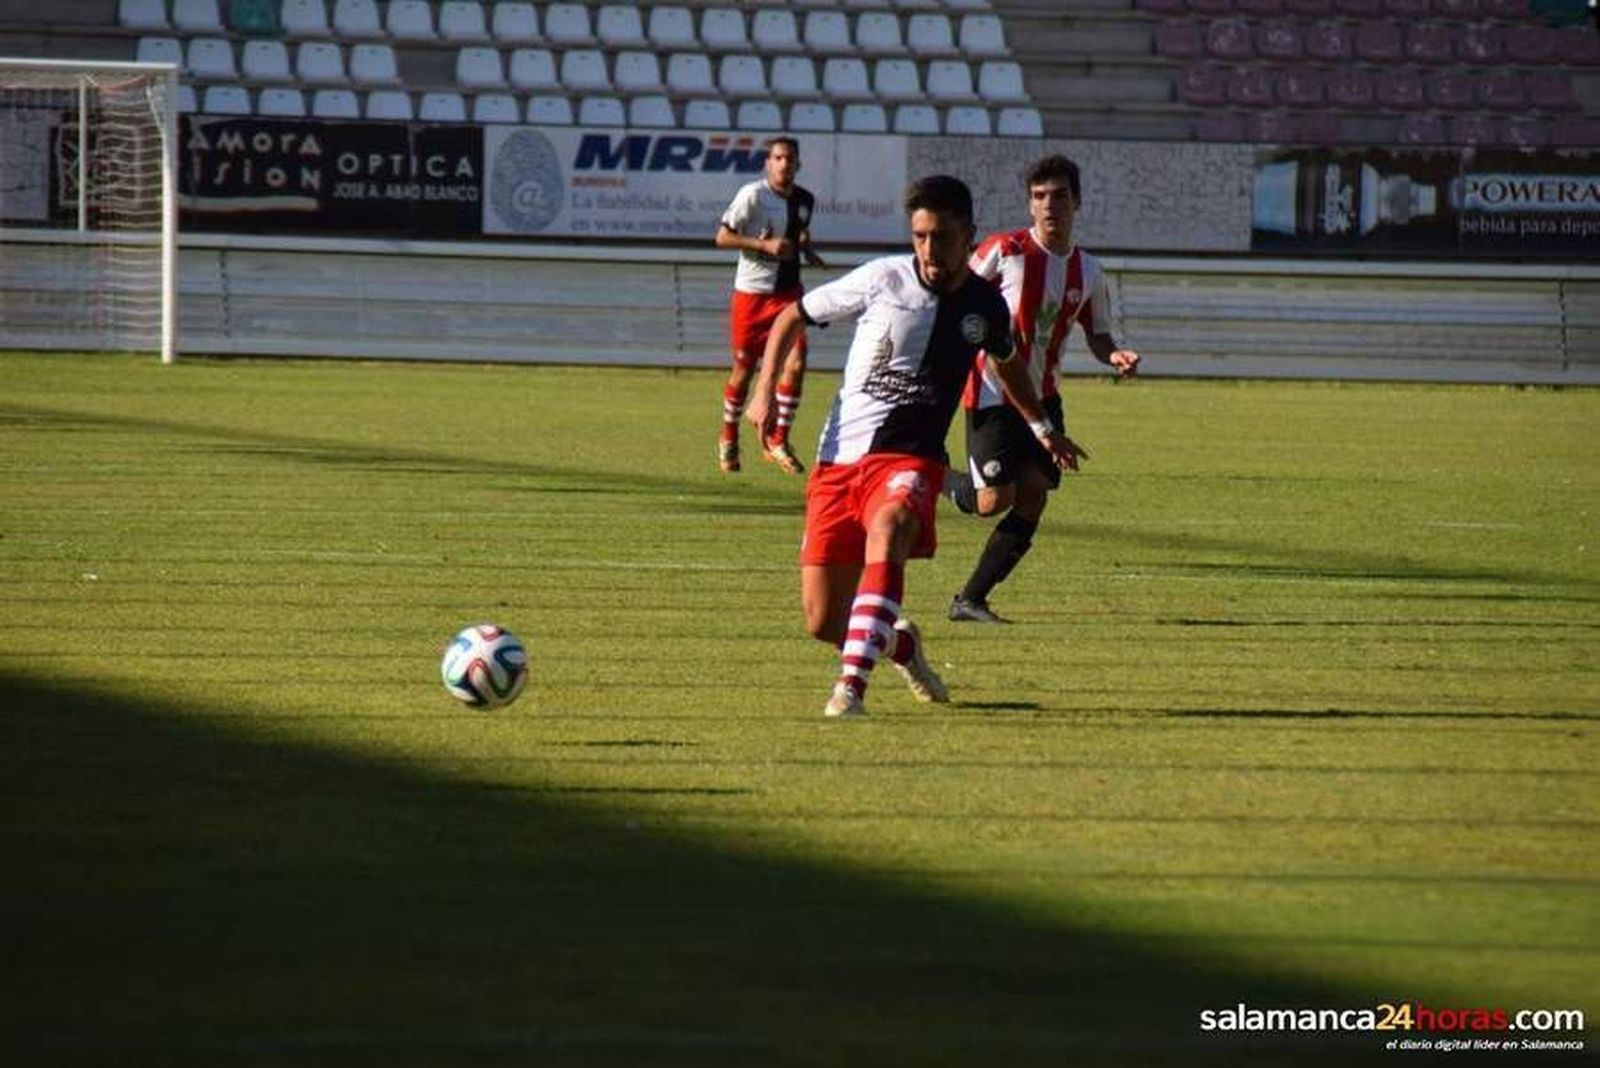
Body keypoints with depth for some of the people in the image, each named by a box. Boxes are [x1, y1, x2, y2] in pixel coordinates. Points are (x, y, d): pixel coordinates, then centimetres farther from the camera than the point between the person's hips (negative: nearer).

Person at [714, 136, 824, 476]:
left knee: (796, 362, -13)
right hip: (751, 292, -4)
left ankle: (777, 440, -1)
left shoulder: (805, 200, 5)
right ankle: (729, 438, 30)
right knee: (744, 368, 7)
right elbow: (722, 237, -12)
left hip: (787, 291, 4)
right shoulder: (752, 195, -12)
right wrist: (765, 245, -21)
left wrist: (807, 251, 3)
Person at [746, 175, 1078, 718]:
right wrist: (765, 388, -3)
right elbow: (793, 315, 8)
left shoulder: (986, 306, 4)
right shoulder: (883, 278, -4)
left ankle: (851, 685, -43)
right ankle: (900, 643, 33)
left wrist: (1042, 427, 34)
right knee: (823, 623, -3)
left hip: (910, 458, 0)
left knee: (886, 530, -38)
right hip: (840, 456, 0)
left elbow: (1006, 362, 30)